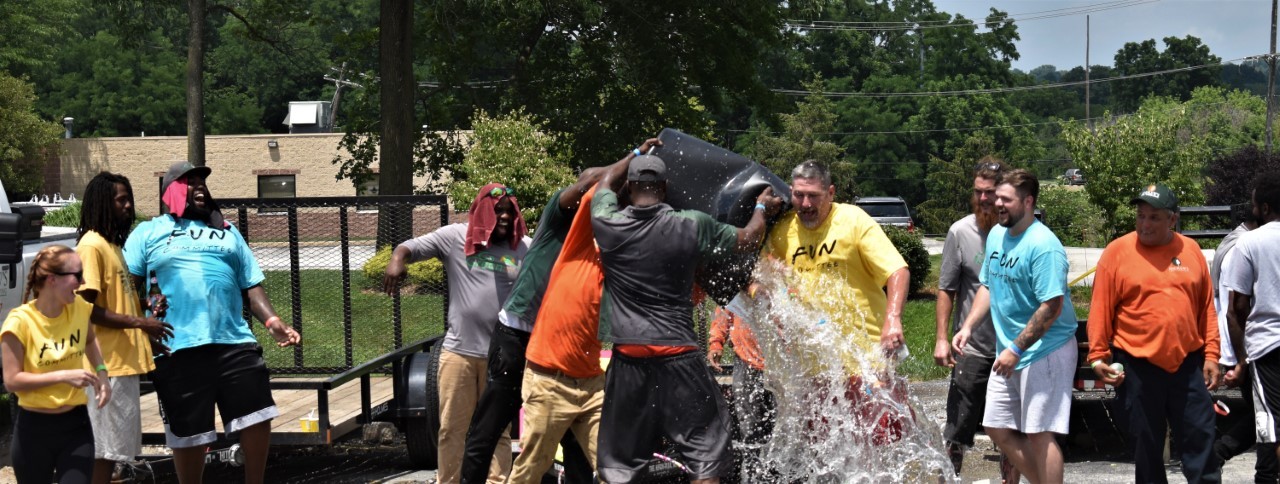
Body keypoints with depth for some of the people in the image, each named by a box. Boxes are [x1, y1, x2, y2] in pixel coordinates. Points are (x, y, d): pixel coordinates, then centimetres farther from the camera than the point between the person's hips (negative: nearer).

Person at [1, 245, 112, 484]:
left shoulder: (80, 308, -2)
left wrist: (101, 372, 5)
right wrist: (63, 376, -24)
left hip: (76, 423, 3)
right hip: (34, 429, -3)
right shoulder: (20, 322, -16)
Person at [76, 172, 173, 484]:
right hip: (107, 363, -9)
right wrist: (138, 323, -18)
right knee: (105, 446, -5)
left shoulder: (113, 244, 16)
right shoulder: (92, 245, -12)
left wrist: (146, 329, 9)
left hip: (124, 361, 9)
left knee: (116, 445, 14)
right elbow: (87, 307, -18)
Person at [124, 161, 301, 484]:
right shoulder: (148, 232, 11)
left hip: (235, 341, 3)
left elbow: (251, 284, 17)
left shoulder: (227, 232, 21)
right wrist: (144, 310, -16)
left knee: (258, 418, 1)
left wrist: (272, 320, 2)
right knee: (188, 433, 3)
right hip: (178, 348, -3)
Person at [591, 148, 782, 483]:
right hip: (678, 357, -2)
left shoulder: (607, 224, 2)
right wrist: (762, 207, 31)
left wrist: (639, 153, 41)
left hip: (628, 358, 2)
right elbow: (749, 241, 10)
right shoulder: (693, 226, -4)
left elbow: (607, 181, 24)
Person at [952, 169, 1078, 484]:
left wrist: (1016, 350, -22)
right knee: (998, 429, 11)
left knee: (1038, 433, -5)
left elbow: (1052, 307, -22)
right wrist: (968, 327, 5)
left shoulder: (1043, 245, -19)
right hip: (1007, 351, 9)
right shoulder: (996, 235, 6)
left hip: (1045, 353, -9)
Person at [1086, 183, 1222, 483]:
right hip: (1136, 366, -2)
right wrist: (1098, 356, -8)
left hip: (1188, 363, 2)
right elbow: (1101, 310, -4)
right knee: (1147, 443, 7)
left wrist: (1211, 354, 4)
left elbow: (1206, 308, 9)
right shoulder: (1117, 252, -4)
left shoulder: (1191, 250, 6)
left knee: (1200, 438, 6)